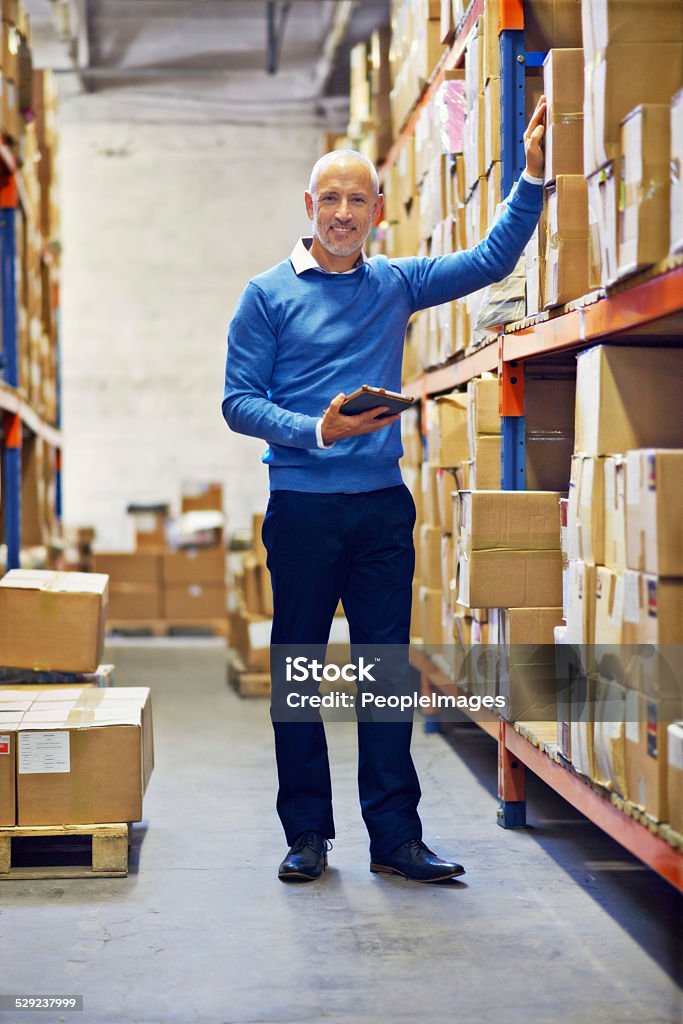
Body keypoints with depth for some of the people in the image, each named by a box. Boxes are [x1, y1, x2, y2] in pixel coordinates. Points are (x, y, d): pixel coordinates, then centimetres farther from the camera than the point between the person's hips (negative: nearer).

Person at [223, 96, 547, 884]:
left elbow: (493, 260, 11)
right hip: (302, 505, -3)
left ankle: (395, 834, 9)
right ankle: (307, 833, 13)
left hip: (383, 505, 3)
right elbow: (239, 400, -3)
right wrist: (315, 431, -17)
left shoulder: (397, 284, 11)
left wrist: (533, 173, 2)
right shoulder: (269, 295, 2)